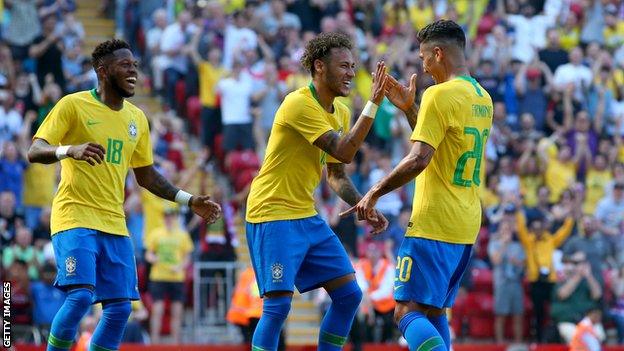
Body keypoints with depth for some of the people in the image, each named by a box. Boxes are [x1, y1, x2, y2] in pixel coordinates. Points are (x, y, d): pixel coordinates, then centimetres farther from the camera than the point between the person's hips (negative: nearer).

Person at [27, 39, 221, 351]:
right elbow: (35, 152, -11)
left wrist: (190, 201, 15)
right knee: (81, 295, -20)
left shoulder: (137, 118, 14)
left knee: (120, 308, -1)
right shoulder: (73, 105, -5)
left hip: (114, 225, 6)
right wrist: (71, 150, -31)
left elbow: (146, 176, 23)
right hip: (75, 219, -6)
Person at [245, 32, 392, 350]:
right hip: (273, 216, -9)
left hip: (307, 217, 9)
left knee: (349, 294, 5)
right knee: (278, 304, -14)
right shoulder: (299, 103, -17)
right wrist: (373, 103, -25)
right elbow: (344, 152, -25)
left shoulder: (341, 112, 11)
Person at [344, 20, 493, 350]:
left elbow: (418, 160, -21)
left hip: (433, 225, -9)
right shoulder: (482, 98, 14)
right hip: (466, 226, 9)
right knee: (434, 312, 16)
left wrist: (374, 193, -12)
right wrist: (410, 109, 24)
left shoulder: (439, 94, -14)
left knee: (407, 311, -11)